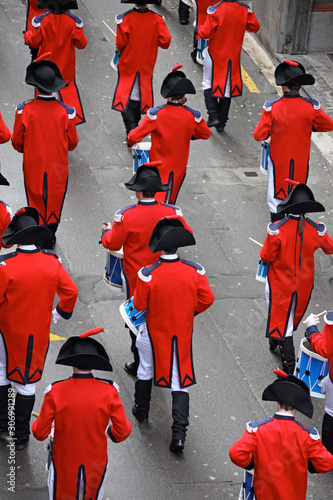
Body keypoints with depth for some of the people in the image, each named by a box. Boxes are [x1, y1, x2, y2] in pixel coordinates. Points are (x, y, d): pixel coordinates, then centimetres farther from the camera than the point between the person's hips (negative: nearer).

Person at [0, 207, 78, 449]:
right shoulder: (52, 262, -11)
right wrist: (60, 313, 13)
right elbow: (71, 291, -4)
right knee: (27, 382, 14)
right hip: (39, 333, 3)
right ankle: (22, 435, 22)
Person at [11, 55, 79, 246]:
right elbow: (73, 143, -5)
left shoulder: (24, 110, -18)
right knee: (55, 201, 18)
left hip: (33, 166, 0)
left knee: (35, 201, 17)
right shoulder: (66, 112, -17)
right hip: (58, 167, 0)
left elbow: (17, 142, -7)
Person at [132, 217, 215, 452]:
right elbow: (207, 300, -7)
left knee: (146, 370, 26)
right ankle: (179, 432, 0)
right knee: (180, 380, 8)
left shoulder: (148, 274, -24)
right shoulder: (195, 271, -16)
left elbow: (139, 304, -14)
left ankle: (141, 410, 45)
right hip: (183, 333, 1)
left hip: (155, 332, -1)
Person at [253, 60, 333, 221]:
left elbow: (259, 135, -17)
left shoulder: (272, 107, -20)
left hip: (278, 160, -1)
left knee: (276, 198, 16)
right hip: (301, 161, 1)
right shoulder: (311, 107, -16)